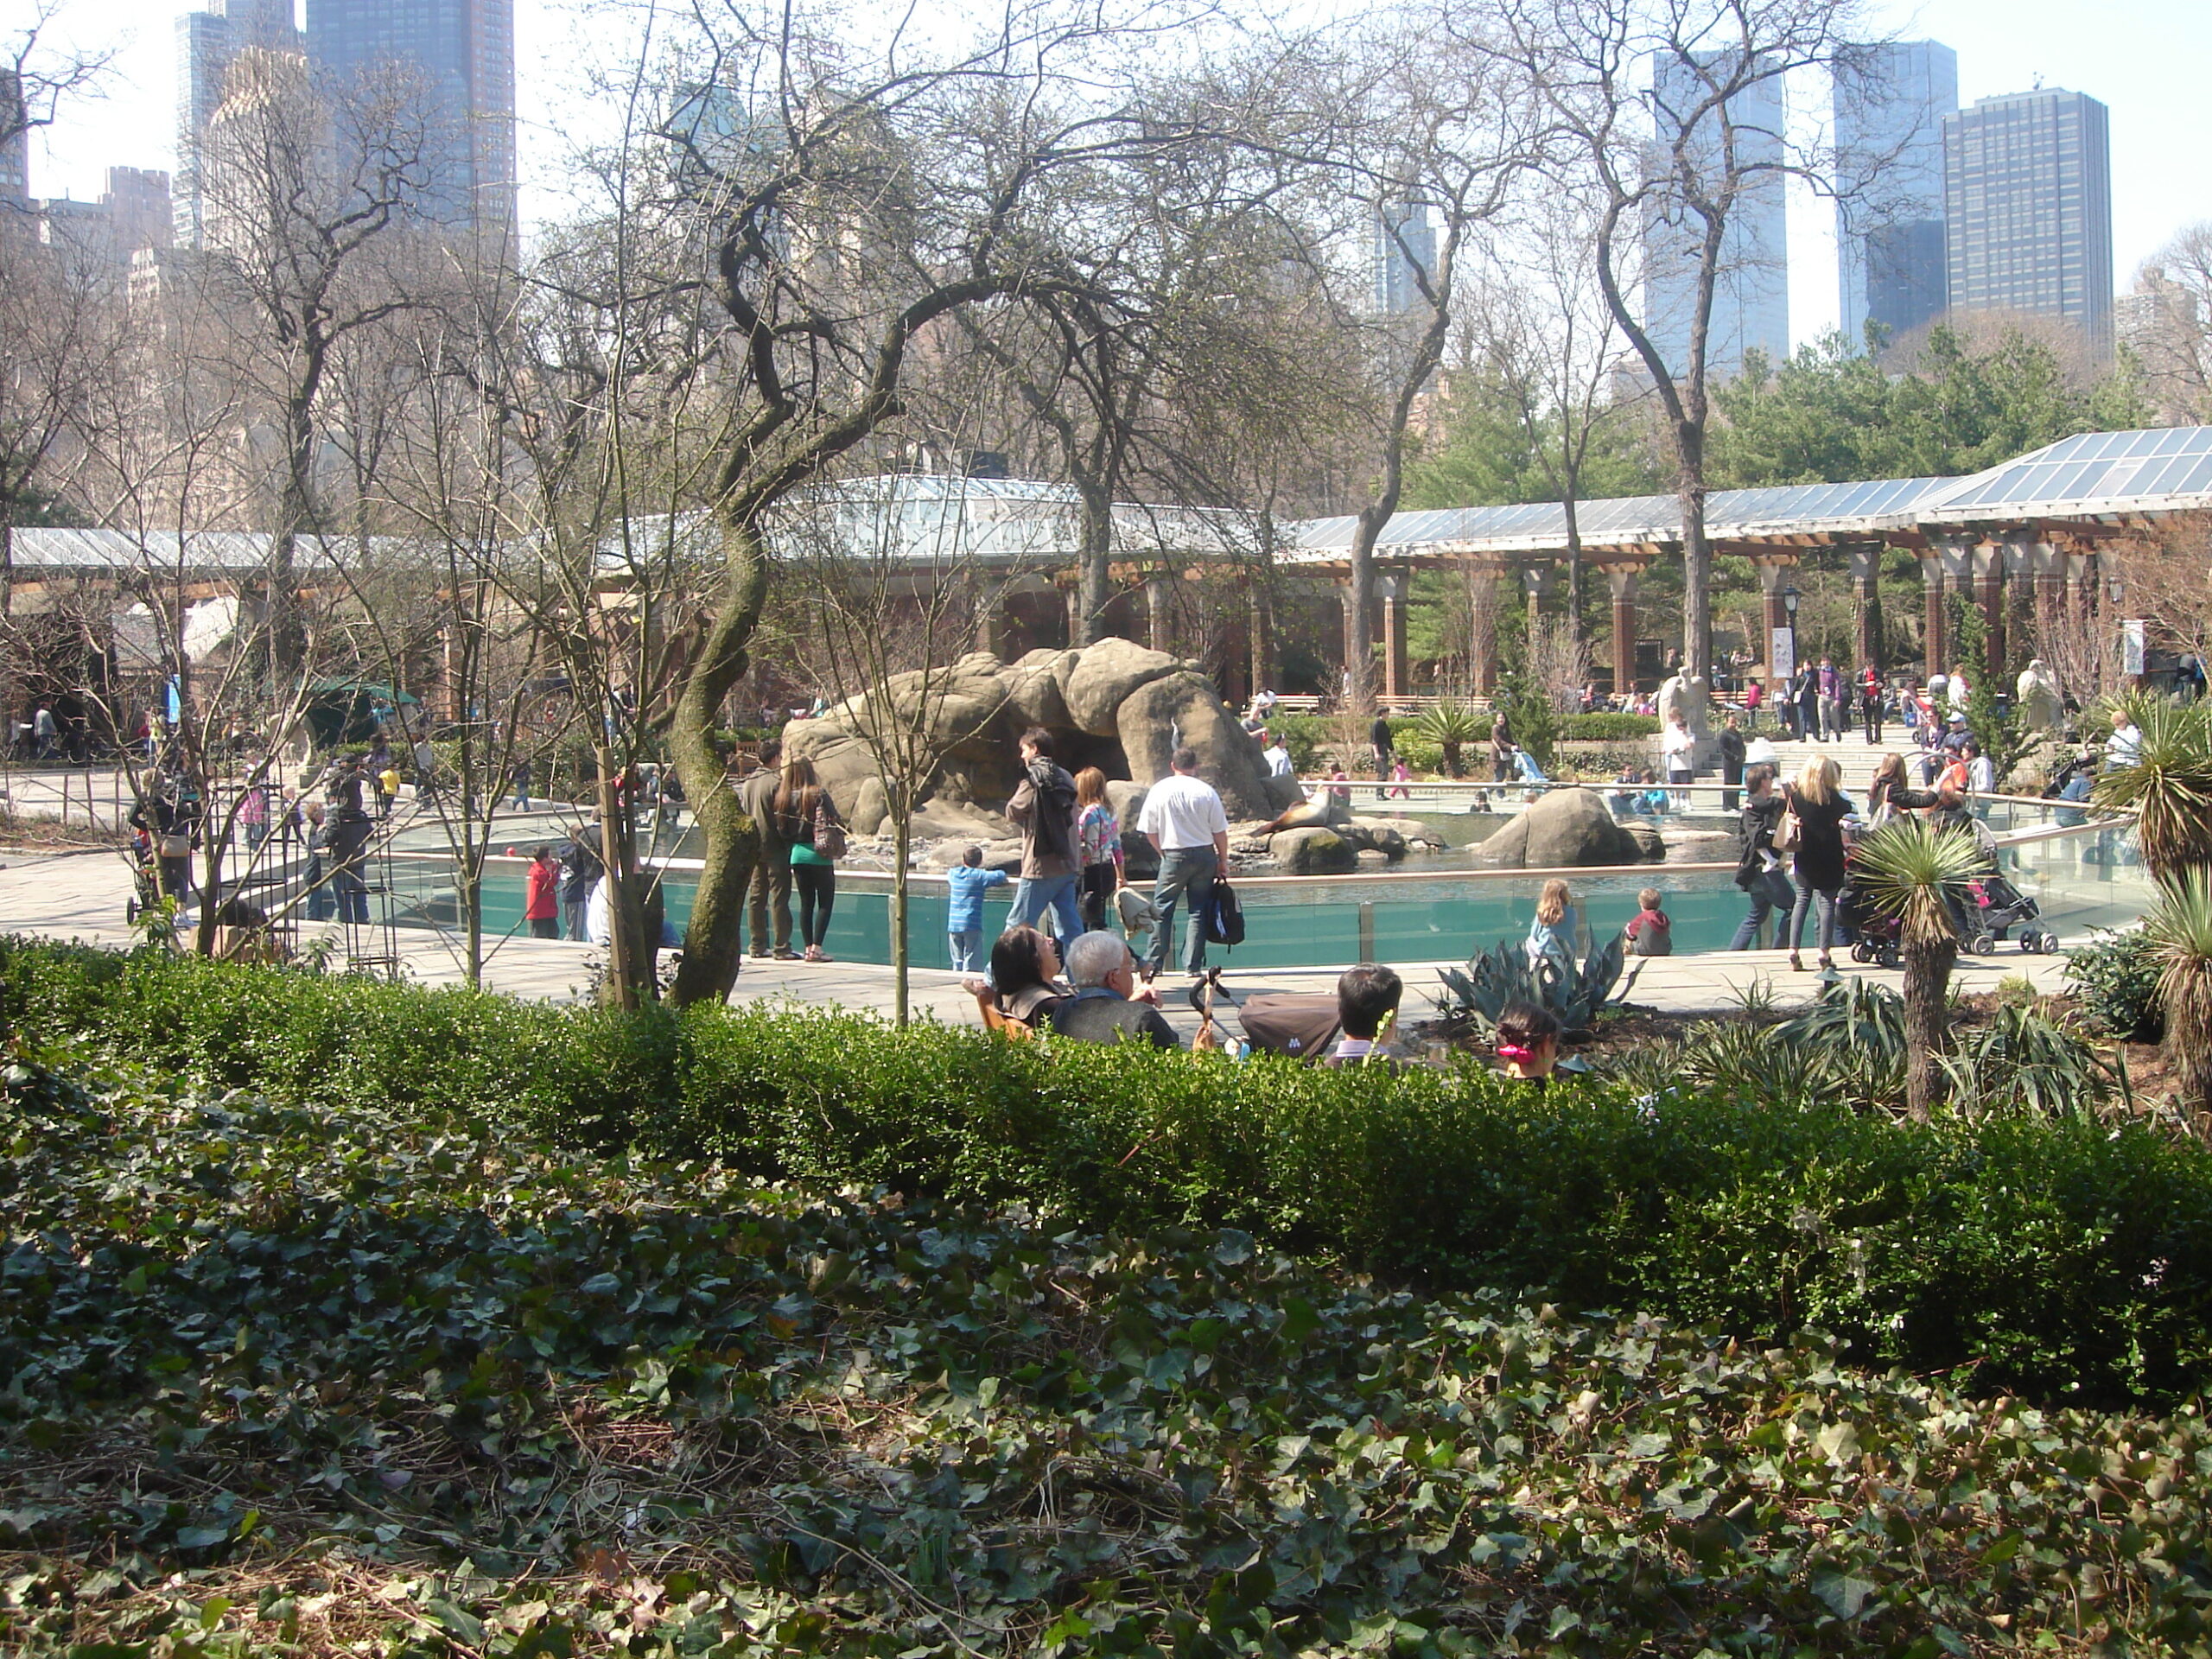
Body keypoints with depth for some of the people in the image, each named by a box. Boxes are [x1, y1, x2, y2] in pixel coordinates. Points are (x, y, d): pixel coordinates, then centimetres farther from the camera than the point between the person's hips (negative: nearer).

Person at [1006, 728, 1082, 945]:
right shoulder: (1065, 778, 13)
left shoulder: (1034, 780, -10)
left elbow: (1013, 811, -5)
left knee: (1018, 926, 0)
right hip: (1068, 866, 7)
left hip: (1042, 867, -7)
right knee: (1070, 928, 7)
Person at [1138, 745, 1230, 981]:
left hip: (1173, 855, -1)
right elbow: (1220, 832, -1)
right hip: (1205, 855, 1)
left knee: (1162, 908, 6)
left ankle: (1154, 962, 2)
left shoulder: (1158, 790, -1)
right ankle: (1195, 964, 4)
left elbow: (1150, 831, 3)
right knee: (1199, 909, 6)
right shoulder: (1206, 791, -2)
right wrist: (1222, 860, 11)